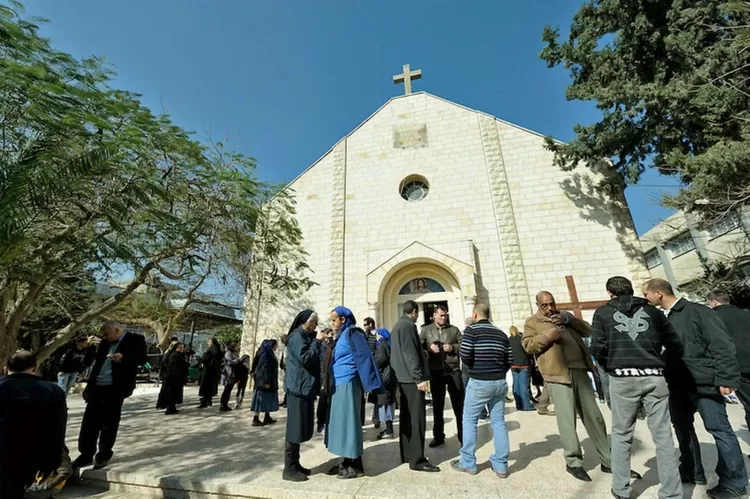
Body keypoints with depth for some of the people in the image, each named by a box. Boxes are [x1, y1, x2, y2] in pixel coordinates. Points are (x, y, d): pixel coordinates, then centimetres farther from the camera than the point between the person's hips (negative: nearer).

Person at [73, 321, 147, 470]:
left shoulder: (135, 339, -5)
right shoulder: (105, 342, 15)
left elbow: (142, 359, -14)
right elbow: (97, 360, 19)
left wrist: (123, 357, -26)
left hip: (115, 388, -6)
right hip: (97, 386, 6)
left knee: (109, 424, 5)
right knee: (90, 422, 10)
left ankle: (104, 455, 22)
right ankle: (86, 455, 24)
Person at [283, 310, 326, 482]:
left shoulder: (306, 336, 17)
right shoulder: (297, 336, -14)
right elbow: (306, 358, -23)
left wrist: (319, 342, 9)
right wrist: (317, 341, -17)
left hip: (305, 387, 10)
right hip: (298, 388, -10)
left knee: (300, 427, 14)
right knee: (295, 427, -3)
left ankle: (295, 464, 24)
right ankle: (289, 469, 7)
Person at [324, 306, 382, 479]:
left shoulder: (352, 334, -13)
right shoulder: (341, 336, 13)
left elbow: (364, 357, -18)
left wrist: (369, 384, -20)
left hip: (348, 384, -9)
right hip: (339, 384, 9)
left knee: (349, 421, -1)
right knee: (341, 421, 13)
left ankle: (357, 466, 11)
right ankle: (347, 462, 25)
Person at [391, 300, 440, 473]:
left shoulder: (397, 326, 15)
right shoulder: (408, 325, -14)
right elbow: (410, 353, -21)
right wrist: (420, 377, -20)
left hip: (403, 377, 10)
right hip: (411, 377, -10)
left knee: (406, 417, 14)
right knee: (417, 418, -4)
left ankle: (406, 455, 22)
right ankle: (417, 459, 1)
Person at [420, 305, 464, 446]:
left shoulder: (454, 329, 7)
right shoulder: (426, 330, 6)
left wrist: (453, 348, -13)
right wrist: (429, 347, -18)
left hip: (453, 371, 0)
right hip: (435, 372, 1)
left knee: (459, 404, 6)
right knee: (437, 405, 12)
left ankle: (463, 436, 20)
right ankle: (438, 436, 27)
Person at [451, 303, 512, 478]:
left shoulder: (471, 330, -9)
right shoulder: (501, 334, 9)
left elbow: (465, 355, -16)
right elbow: (508, 361, 9)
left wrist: (474, 363, 5)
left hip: (479, 382, -5)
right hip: (500, 382, 5)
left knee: (469, 421, 8)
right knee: (499, 422, 13)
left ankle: (468, 463, 16)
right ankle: (501, 465, 19)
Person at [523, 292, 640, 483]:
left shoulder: (565, 316, 20)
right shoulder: (532, 322, 5)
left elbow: (587, 330, 9)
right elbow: (528, 345, -5)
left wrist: (568, 320, -6)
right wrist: (548, 335, -17)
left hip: (580, 371, 5)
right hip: (558, 374, -5)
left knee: (594, 416, 13)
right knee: (567, 420, -1)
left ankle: (608, 460, 26)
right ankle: (573, 462, 15)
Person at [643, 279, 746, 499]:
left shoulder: (697, 312, -12)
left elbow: (722, 344, -14)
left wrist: (725, 378, -17)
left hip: (704, 381, -7)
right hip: (679, 383, 7)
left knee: (719, 429, 2)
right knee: (682, 426, 15)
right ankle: (692, 471, 31)